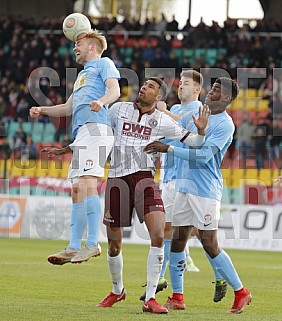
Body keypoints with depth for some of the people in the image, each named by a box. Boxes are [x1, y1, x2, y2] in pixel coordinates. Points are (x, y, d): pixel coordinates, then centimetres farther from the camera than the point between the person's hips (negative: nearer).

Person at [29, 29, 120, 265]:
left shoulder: (103, 63, 8)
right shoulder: (83, 74, 34)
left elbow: (114, 90, -9)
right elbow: (69, 108, 36)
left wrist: (101, 101, -30)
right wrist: (42, 110, 21)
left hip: (96, 128, -9)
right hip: (81, 132, 9)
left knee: (87, 183, -20)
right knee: (77, 189, 5)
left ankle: (93, 244, -26)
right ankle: (73, 248, 5)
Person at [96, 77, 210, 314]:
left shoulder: (161, 121, 6)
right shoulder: (118, 110, 7)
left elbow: (191, 142, 7)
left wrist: (201, 129, -12)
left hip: (144, 179, -1)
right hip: (117, 179, 1)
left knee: (158, 236, -19)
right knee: (114, 245, 5)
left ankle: (150, 298, -13)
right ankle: (117, 290, 32)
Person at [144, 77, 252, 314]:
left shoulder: (224, 124, -12)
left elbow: (204, 155, -21)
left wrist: (168, 149, -22)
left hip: (206, 190, -7)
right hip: (184, 186, 7)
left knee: (210, 245, -6)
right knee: (177, 241, 5)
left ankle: (241, 293, 7)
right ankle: (177, 297, 12)